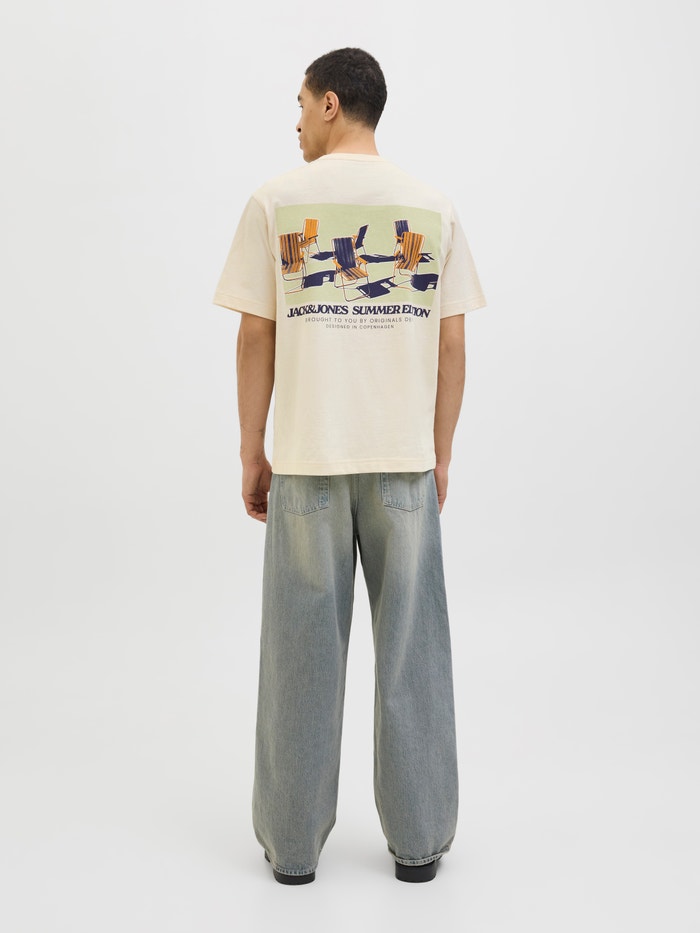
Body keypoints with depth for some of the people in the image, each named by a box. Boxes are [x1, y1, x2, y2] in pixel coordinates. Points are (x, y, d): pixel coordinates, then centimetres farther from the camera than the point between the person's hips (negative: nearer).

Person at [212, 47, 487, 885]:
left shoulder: (276, 202, 0)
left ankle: (293, 842, 18)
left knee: (303, 651, 7)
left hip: (305, 458, -1)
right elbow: (451, 345, 3)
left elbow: (256, 337, -1)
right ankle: (417, 838, 19)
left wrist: (252, 455, 7)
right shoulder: (433, 209, 5)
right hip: (404, 459, 1)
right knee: (410, 648, 9)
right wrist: (440, 456, 12)